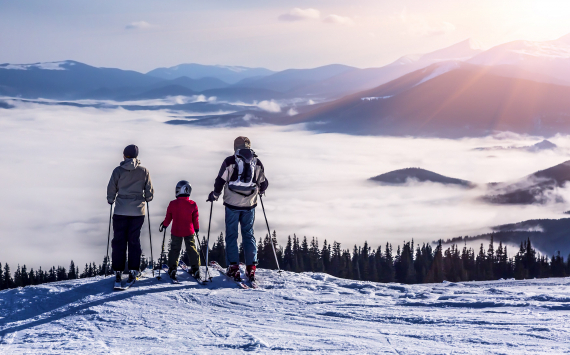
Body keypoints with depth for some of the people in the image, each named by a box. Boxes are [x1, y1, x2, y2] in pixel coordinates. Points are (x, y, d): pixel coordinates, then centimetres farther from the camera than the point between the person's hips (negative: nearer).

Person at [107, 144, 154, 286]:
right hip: (138, 211, 1)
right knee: (134, 240, 8)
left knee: (119, 241, 5)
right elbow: (149, 191, 5)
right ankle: (133, 271, 4)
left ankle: (118, 271, 2)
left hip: (121, 211, -1)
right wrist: (147, 199, 26)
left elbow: (111, 189, -1)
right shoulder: (144, 171, 0)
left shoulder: (118, 171, -4)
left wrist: (111, 200, 18)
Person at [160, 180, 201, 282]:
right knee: (191, 248, 11)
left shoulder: (172, 204, -9)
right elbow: (195, 219, 1)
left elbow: (168, 217, 2)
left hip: (176, 231, -1)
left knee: (175, 249, 10)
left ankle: (172, 269, 5)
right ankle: (195, 268, 11)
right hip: (189, 231, 1)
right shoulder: (192, 204, -6)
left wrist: (164, 225, 19)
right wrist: (197, 229, 16)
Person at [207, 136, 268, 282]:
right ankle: (251, 267, 2)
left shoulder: (230, 161, -5)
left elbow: (220, 180, -6)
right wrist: (259, 191, 35)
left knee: (231, 235, 5)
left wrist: (215, 194, 10)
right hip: (249, 204, 2)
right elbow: (263, 184, 13)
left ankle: (233, 266, -1)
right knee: (248, 234, 10)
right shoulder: (257, 162, 5)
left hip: (232, 204, -2)